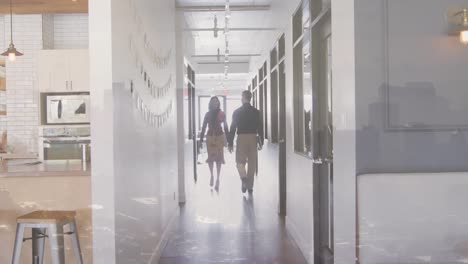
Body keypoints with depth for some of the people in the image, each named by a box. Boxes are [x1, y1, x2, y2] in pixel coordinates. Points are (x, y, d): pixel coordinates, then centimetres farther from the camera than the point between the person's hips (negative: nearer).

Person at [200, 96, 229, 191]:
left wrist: (228, 139, 0)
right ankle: (212, 175, 23)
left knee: (219, 158, -3)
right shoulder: (207, 114, 5)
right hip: (210, 137, 1)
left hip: (220, 137, -1)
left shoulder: (222, 114, 1)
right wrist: (201, 139, 3)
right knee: (210, 158, 2)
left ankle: (217, 178, 2)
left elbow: (225, 127, 3)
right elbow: (204, 127, 7)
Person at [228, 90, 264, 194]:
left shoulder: (237, 112, -1)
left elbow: (233, 127, -1)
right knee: (252, 163, 8)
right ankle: (250, 186, 12)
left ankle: (244, 178, -15)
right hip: (253, 138, 2)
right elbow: (260, 127, 3)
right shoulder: (256, 112, 3)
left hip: (241, 138, -2)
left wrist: (230, 142, 3)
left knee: (240, 161, 10)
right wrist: (261, 142, 9)